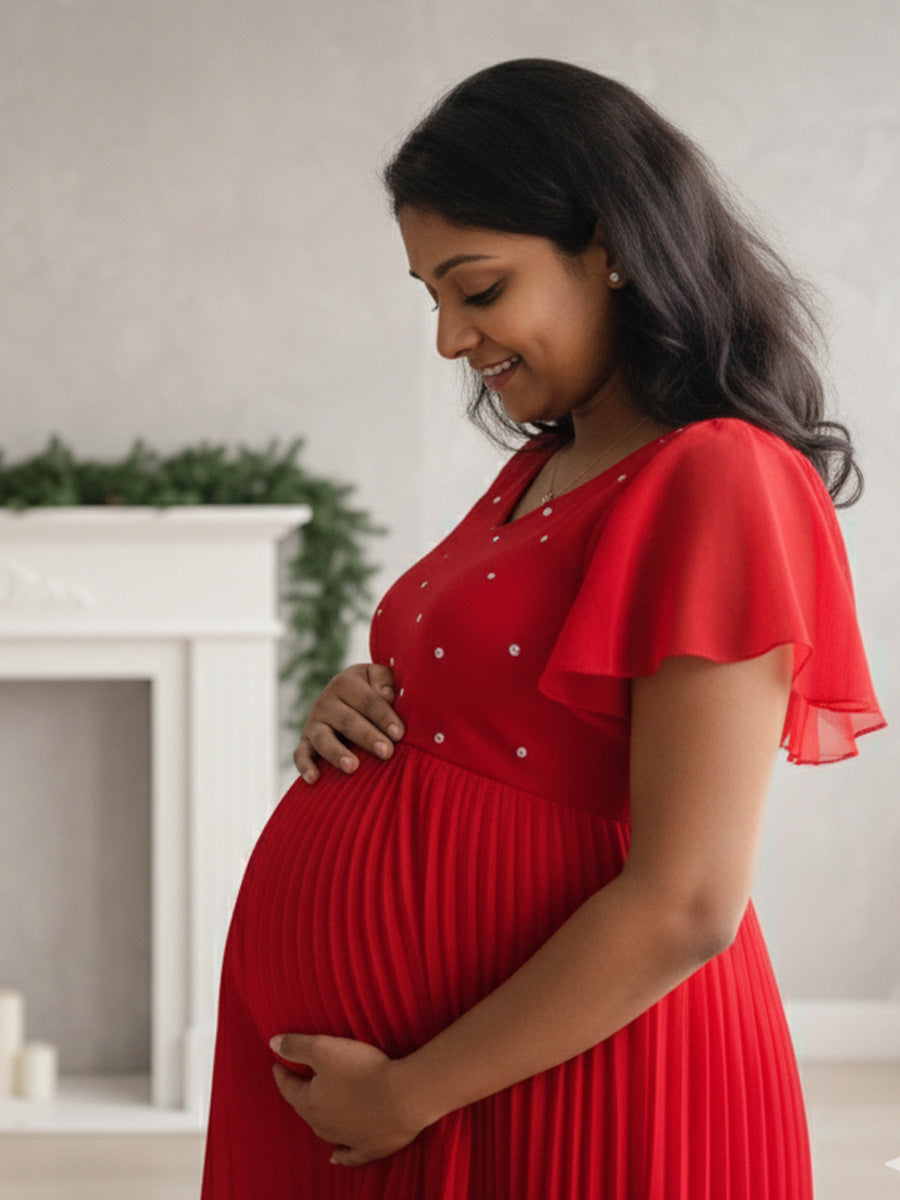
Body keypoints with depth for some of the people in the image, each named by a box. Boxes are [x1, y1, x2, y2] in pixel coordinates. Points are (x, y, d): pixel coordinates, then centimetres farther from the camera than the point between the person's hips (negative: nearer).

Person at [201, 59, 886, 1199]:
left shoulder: (721, 483, -16)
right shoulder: (539, 471, 11)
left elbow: (686, 904, -22)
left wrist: (407, 1096, -17)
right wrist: (366, 711, 1)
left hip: (553, 1098, -8)